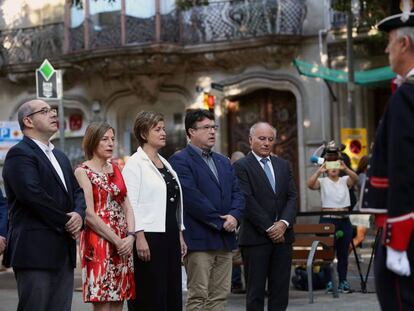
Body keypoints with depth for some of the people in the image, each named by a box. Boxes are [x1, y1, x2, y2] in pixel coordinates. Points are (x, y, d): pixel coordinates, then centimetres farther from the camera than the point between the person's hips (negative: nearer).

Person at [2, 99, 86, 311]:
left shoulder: (59, 156, 22)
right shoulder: (19, 154, -7)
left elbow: (77, 191, 19)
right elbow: (33, 196, -19)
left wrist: (79, 214, -3)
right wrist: (66, 222, -11)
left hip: (63, 252, 8)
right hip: (35, 251, -8)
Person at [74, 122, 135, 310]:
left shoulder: (115, 169, 16)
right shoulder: (83, 172, -3)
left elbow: (127, 206, 11)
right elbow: (89, 214, -11)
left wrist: (130, 236, -6)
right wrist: (116, 241, -12)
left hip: (123, 243, 6)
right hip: (98, 242, -6)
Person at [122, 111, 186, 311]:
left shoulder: (165, 163, 17)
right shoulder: (135, 163, -6)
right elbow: (131, 203, -13)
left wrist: (180, 235, 15)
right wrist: (139, 237, -20)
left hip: (170, 236, 8)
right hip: (149, 237, -8)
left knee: (172, 294, 7)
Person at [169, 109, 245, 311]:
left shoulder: (223, 162, 20)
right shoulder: (180, 161, -6)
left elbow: (237, 193, 14)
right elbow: (191, 197, -15)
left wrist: (235, 216, -6)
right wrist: (220, 222, -13)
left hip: (225, 239, 7)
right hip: (199, 239, -7)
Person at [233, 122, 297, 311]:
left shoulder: (283, 165, 15)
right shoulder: (241, 166, -4)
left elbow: (292, 196, 8)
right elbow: (247, 201, -11)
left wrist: (284, 223, -9)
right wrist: (269, 228, -13)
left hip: (282, 236, 5)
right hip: (255, 238, -5)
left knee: (280, 290, 5)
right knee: (256, 290, 0)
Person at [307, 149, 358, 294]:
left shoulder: (345, 180, 7)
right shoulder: (323, 181, 1)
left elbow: (355, 178, -14)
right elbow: (310, 184, -18)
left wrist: (345, 169, -32)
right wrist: (319, 171, -33)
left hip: (344, 221, 3)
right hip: (327, 220, -2)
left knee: (343, 253, 7)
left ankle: (343, 282, 12)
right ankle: (329, 282, 3)